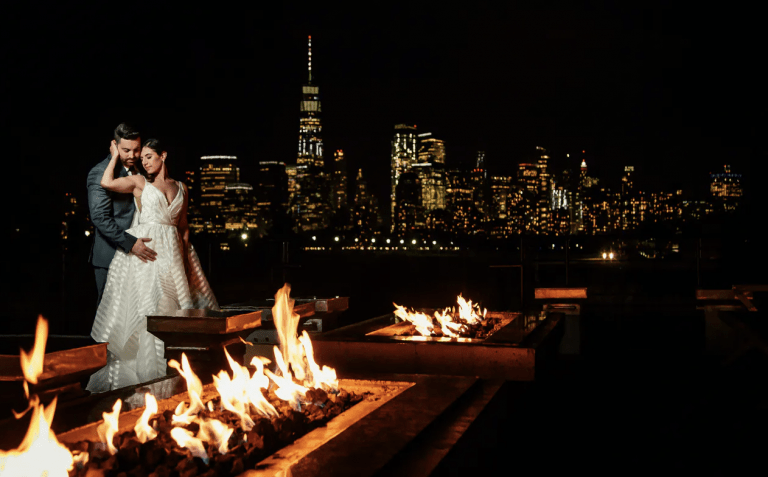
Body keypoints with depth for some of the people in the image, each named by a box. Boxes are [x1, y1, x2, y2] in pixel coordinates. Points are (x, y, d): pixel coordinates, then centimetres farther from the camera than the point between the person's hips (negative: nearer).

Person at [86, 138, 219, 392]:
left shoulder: (181, 188, 14)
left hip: (171, 253, 3)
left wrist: (186, 261, 9)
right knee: (146, 307, -6)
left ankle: (169, 370, 14)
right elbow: (107, 183, -11)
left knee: (170, 307, 4)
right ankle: (142, 371, 0)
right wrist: (115, 155, 1)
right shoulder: (140, 182, 5)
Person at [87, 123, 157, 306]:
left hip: (133, 252, 7)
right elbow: (100, 218, -20)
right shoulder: (100, 173, -11)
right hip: (111, 256, -7)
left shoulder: (135, 170, 15)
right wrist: (130, 243, -27)